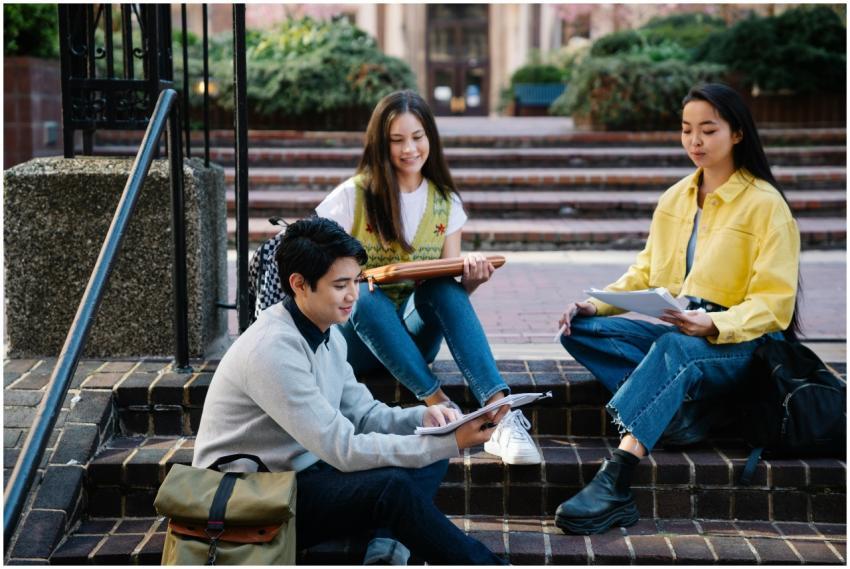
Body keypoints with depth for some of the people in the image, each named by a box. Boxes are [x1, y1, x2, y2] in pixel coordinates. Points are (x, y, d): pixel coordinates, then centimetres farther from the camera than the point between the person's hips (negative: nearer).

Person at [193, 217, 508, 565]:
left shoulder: (327, 334, 5)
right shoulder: (274, 350, -25)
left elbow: (362, 414, 10)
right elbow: (343, 450, -27)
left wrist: (422, 417, -11)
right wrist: (451, 443, -28)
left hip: (297, 474, 10)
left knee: (428, 460, 1)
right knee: (391, 487, -28)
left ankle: (385, 546, -15)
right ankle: (483, 564, -12)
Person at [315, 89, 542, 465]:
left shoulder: (445, 203, 6)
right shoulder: (355, 196, -5)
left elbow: (451, 289, 4)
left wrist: (471, 279, -20)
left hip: (414, 335, 2)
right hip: (356, 335, -2)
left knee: (443, 288, -30)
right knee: (366, 296, -36)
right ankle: (440, 405, -40)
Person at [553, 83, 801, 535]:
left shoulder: (766, 204, -4)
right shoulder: (674, 197, 14)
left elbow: (774, 304, -10)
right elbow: (644, 274, 16)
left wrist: (713, 324, -28)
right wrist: (596, 303, -4)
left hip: (735, 344, -6)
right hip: (673, 332, 7)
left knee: (673, 349, -41)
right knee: (580, 329, -18)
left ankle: (612, 486, -53)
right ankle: (677, 403, -31)